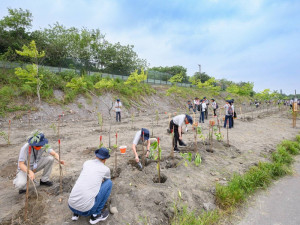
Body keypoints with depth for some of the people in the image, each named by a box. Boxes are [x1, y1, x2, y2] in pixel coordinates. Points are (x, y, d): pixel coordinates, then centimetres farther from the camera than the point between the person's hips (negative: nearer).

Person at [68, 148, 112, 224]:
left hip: (71, 206, 6)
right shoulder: (106, 169, 1)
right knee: (109, 182, 8)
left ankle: (76, 213, 22)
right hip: (86, 210, -5)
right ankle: (96, 214, 12)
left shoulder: (86, 163, 11)